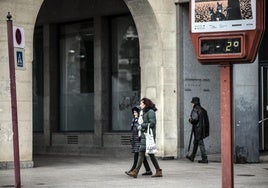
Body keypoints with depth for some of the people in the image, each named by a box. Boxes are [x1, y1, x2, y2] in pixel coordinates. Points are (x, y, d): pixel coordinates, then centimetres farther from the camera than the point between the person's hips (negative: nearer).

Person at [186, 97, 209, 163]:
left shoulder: (195, 110, -13)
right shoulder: (202, 110, 12)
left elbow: (194, 119, -23)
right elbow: (206, 120, 13)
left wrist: (190, 120, -2)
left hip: (197, 128, -9)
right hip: (202, 128, 9)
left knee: (200, 143, -6)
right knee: (195, 143, 19)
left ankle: (204, 159, -7)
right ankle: (192, 157, 29)